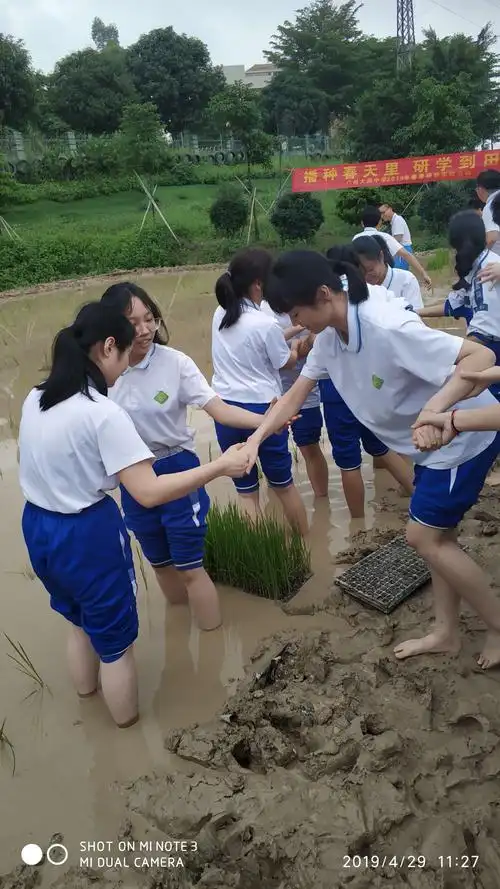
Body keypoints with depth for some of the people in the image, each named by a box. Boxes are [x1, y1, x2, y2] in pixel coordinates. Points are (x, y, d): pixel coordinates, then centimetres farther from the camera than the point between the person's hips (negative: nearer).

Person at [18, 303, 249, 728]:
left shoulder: (36, 399, 0)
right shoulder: (103, 413, -24)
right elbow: (149, 493, -27)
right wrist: (220, 465, -21)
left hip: (37, 527, 8)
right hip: (87, 534, -8)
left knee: (80, 620, 31)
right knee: (115, 641, 15)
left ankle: (86, 693, 54)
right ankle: (128, 722, 36)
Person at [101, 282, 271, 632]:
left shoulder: (174, 362, -17)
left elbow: (219, 409, -22)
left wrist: (266, 420, -35)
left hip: (177, 471, -4)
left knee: (189, 566, 4)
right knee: (160, 562, 22)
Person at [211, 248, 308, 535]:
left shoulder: (220, 315, 3)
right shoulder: (266, 323, -15)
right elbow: (286, 362, 1)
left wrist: (286, 334, 20)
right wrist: (296, 345, 20)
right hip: (261, 409, -4)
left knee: (246, 492, 12)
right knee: (284, 483, 16)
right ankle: (306, 540, 34)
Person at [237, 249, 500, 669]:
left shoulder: (387, 327, -34)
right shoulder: (329, 335, -7)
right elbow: (297, 393, -1)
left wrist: (435, 409, -49)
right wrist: (257, 437, -14)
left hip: (465, 435, -9)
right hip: (433, 440, 9)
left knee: (424, 537, -2)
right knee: (437, 536, 16)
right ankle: (446, 632, 32)